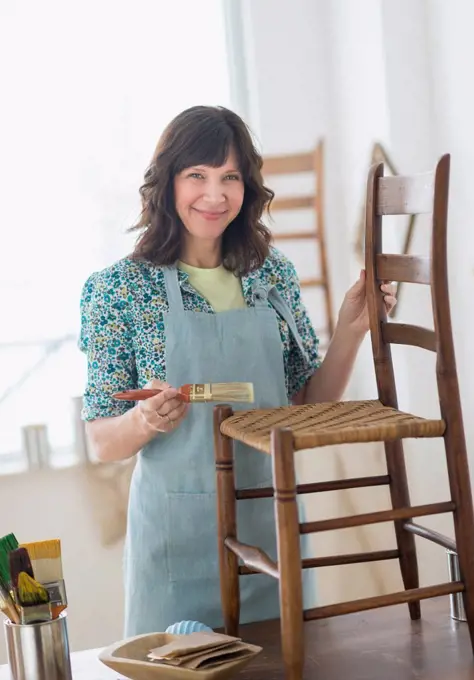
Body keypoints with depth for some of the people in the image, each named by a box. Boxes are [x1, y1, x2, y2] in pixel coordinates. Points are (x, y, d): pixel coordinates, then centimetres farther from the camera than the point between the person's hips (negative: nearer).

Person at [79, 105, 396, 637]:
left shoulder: (274, 274, 3)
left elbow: (309, 409, 8)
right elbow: (101, 442, -6)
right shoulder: (120, 287, -7)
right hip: (178, 534, -3)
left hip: (273, 521, 3)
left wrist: (349, 332, -5)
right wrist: (144, 420, -26)